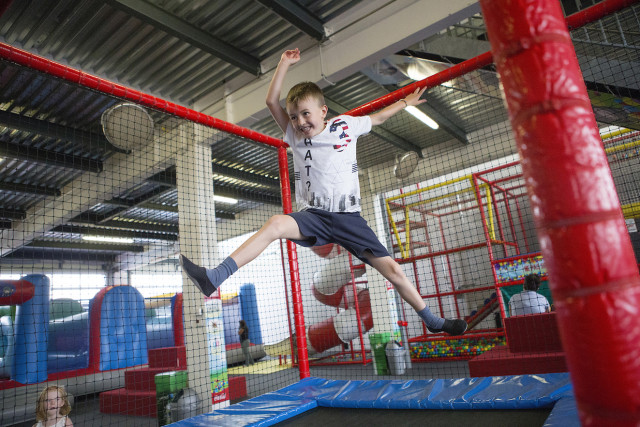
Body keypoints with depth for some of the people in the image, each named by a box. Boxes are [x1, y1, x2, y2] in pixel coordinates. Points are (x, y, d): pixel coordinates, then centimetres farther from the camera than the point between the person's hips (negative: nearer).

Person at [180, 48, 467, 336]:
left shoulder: (346, 125, 8)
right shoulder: (295, 136, 8)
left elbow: (378, 117, 25)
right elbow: (272, 101, 3)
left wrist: (407, 102, 37)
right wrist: (285, 63, 5)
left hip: (348, 217, 1)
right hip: (313, 216, 0)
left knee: (392, 269, -2)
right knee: (276, 223, -32)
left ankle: (433, 322, 18)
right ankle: (213, 278, -33)